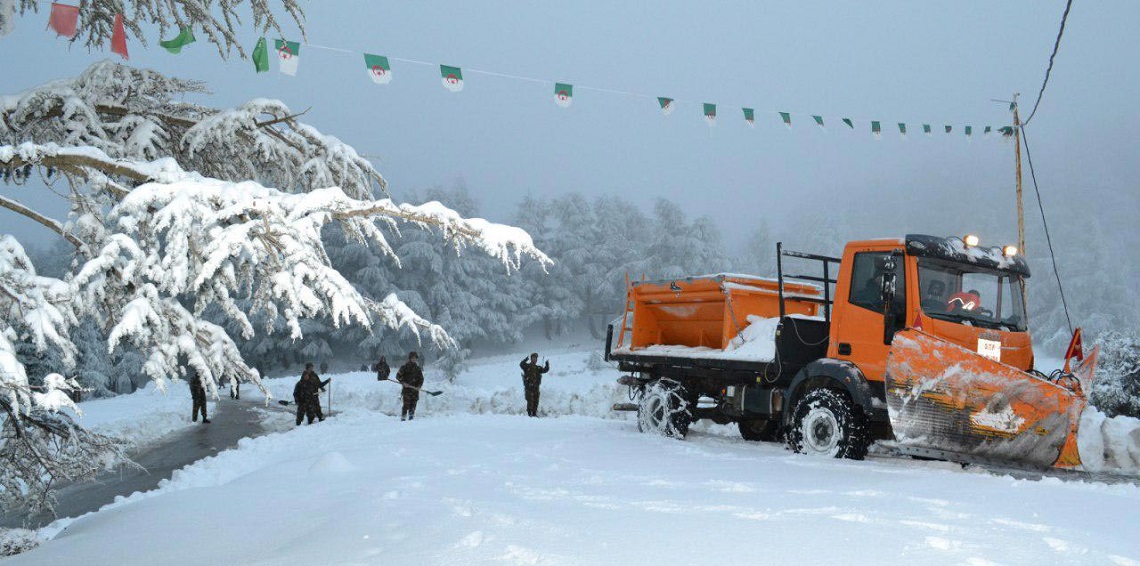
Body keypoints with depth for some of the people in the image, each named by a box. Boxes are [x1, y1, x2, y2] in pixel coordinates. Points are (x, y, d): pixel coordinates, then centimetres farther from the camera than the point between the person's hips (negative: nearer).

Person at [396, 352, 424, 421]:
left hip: (415, 389, 4)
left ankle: (411, 416, 9)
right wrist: (403, 382, -13)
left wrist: (419, 386, -2)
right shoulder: (404, 367, 3)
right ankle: (403, 417, -8)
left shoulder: (417, 368, 15)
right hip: (406, 388, -4)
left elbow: (421, 379, 15)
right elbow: (398, 376, 1)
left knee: (413, 404, 0)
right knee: (406, 404, -11)